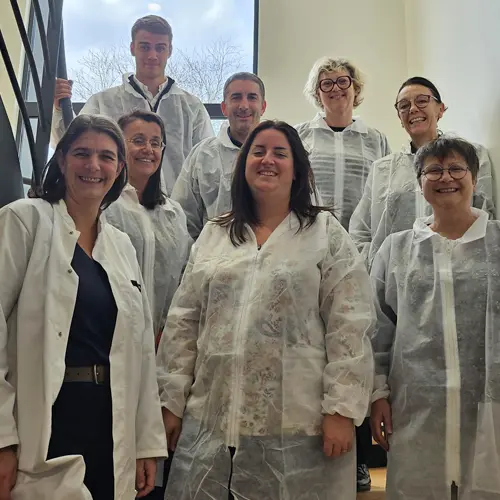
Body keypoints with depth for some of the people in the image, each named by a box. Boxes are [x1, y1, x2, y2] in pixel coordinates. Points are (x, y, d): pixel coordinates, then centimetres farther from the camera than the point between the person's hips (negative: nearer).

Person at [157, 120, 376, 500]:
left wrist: (342, 409, -11)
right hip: (211, 421, 4)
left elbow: (350, 325, -5)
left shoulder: (327, 233, 1)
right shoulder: (213, 235, 11)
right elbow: (183, 323, 10)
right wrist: (172, 401, 7)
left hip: (296, 425, -3)